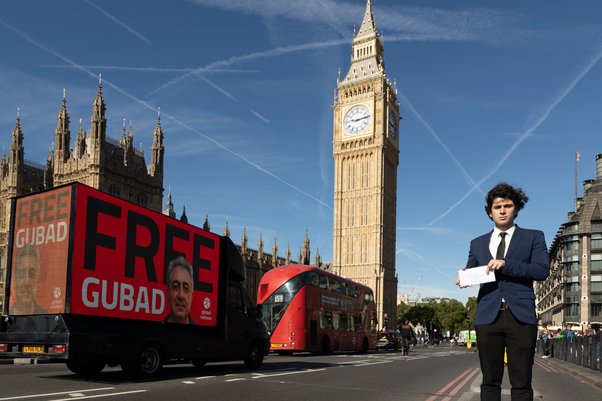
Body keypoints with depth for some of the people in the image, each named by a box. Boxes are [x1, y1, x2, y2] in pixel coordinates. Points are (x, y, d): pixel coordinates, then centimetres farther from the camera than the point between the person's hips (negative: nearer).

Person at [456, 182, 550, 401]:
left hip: (521, 316, -2)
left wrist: (506, 264, -14)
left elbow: (542, 270, -3)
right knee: (490, 381, 5)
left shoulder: (533, 237, 10)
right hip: (488, 316, 2)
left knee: (521, 383, 0)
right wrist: (463, 279, -6)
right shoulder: (477, 243, 18)